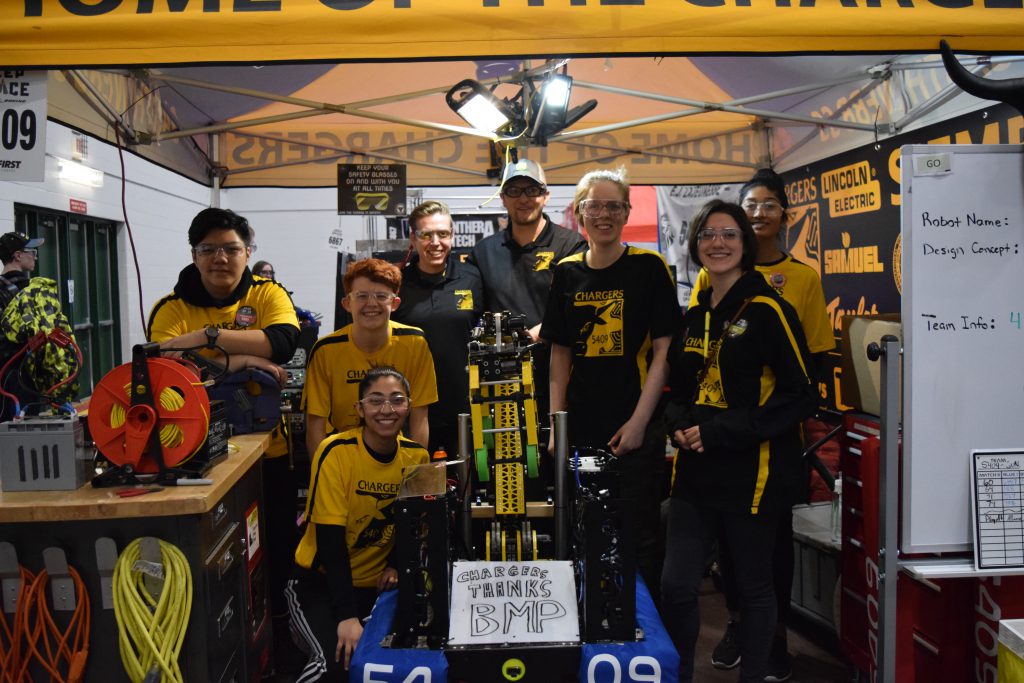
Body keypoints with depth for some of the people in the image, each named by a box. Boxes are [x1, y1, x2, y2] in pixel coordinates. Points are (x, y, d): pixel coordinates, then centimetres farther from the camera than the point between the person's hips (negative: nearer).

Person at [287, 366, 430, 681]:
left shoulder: (416, 456, -5)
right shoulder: (336, 453, -19)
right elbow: (330, 538, -21)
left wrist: (396, 566, -11)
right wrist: (347, 616, -26)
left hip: (378, 584, 5)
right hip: (320, 582, -5)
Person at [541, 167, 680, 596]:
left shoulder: (649, 267, -3)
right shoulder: (567, 273, 8)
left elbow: (664, 352, -6)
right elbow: (560, 354, 10)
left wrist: (638, 422, -13)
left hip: (634, 431, -3)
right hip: (580, 429, 4)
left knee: (638, 538, 4)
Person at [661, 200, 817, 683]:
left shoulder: (767, 310, -9)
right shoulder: (693, 316, 11)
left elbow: (801, 396, -13)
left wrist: (720, 432, -18)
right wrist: (679, 424, -3)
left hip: (752, 474, -5)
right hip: (695, 473, 6)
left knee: (753, 587, 11)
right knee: (675, 585, 6)